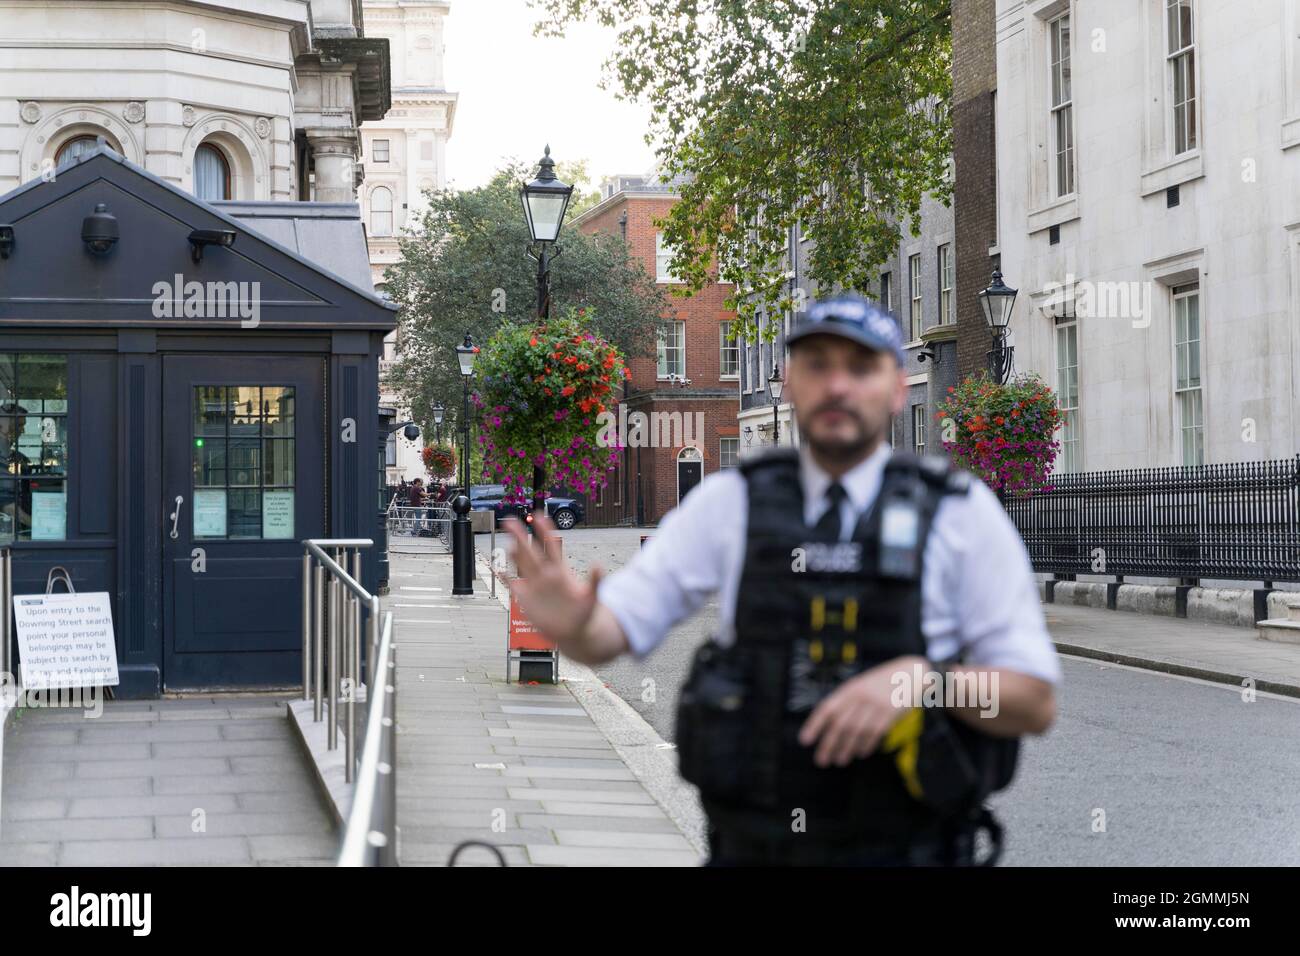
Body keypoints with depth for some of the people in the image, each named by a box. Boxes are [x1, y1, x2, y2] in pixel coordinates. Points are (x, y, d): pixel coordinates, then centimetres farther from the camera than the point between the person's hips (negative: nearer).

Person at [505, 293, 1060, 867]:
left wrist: (922, 677, -23)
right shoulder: (730, 502, 1)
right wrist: (571, 624, -28)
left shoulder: (963, 514, -4)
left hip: (902, 851, -2)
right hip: (748, 848, 2)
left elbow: (1035, 703, -5)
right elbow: (613, 628, -5)